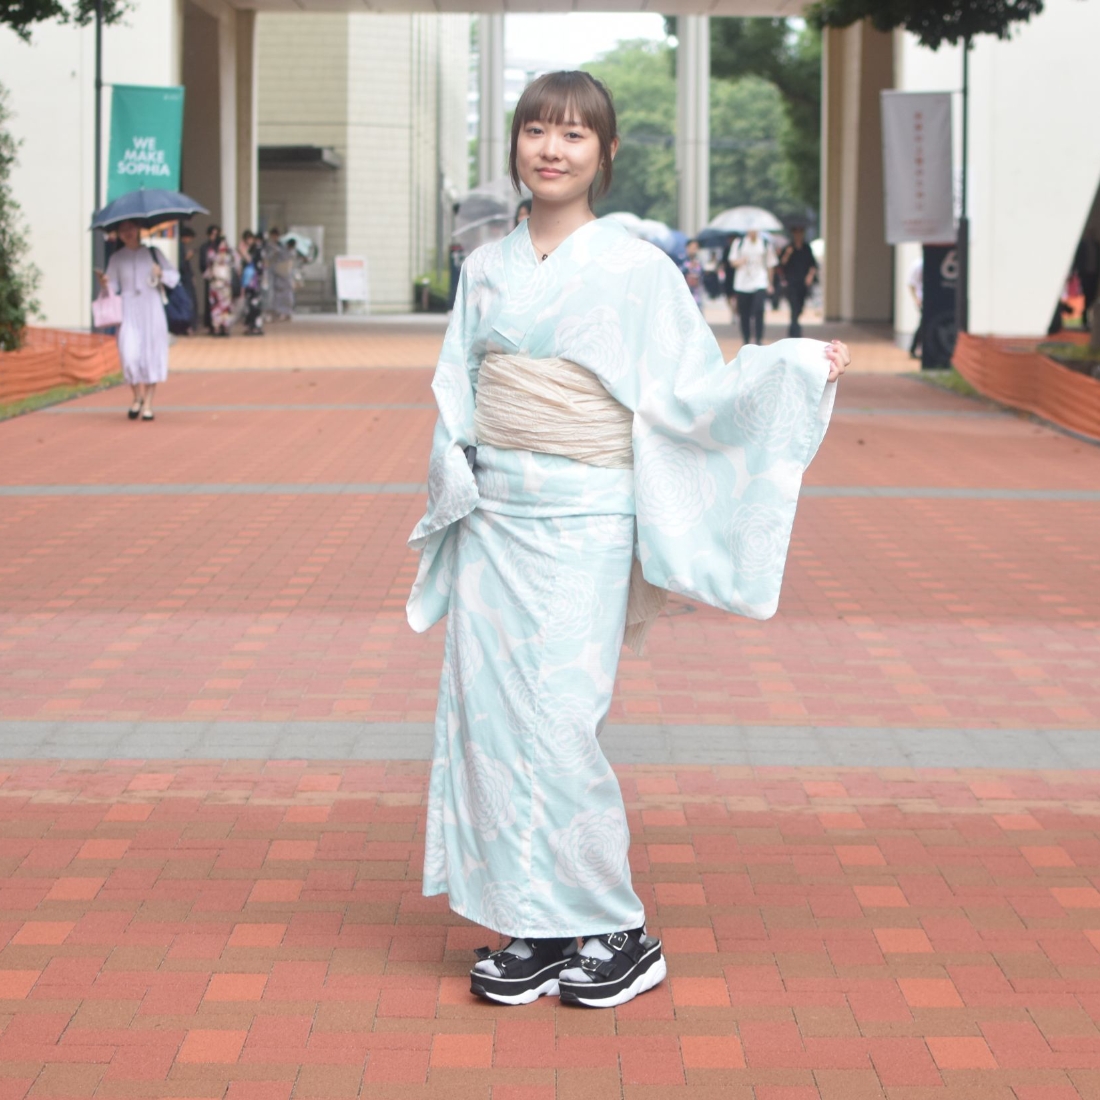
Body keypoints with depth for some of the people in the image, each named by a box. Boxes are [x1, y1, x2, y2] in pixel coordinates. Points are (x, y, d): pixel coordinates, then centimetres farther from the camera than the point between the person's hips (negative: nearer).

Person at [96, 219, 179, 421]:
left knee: (153, 355, -2)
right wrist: (105, 284, -16)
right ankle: (136, 396, 11)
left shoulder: (152, 253, 8)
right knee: (129, 355, -13)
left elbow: (174, 276, 9)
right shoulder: (116, 258, 9)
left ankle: (147, 404, 7)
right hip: (129, 311, 0)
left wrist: (161, 273, -10)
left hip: (152, 308, 0)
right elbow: (113, 287, 5)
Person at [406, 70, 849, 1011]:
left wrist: (798, 365, -13)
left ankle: (621, 933, 8)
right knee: (488, 713, 3)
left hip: (581, 520, -5)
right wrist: (455, 469, 0)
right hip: (491, 514, 5)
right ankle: (536, 929, 14)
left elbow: (693, 389, -3)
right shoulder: (485, 268, 11)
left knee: (559, 723, -8)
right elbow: (457, 390, 16)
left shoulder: (636, 269, -3)